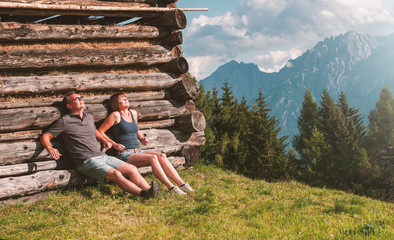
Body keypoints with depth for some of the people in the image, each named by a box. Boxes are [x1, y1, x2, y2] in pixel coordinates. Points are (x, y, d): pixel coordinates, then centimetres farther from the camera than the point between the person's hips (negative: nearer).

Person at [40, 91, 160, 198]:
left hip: (102, 156, 8)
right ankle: (144, 194, -40)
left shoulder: (89, 117, 21)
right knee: (116, 174, -29)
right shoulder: (64, 121, 0)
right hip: (86, 161, -8)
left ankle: (149, 190, -24)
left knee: (131, 169, -11)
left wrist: (104, 141, 23)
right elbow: (45, 137, -2)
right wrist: (50, 148, -23)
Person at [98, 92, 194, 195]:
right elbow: (99, 132, -4)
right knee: (152, 158, -29)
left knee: (161, 156, -18)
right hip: (125, 155, -6)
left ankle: (181, 183, -25)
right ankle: (171, 188, -35)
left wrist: (142, 139, 16)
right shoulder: (116, 115, -3)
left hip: (138, 152, 6)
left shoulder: (133, 113, 18)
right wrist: (114, 144, -11)